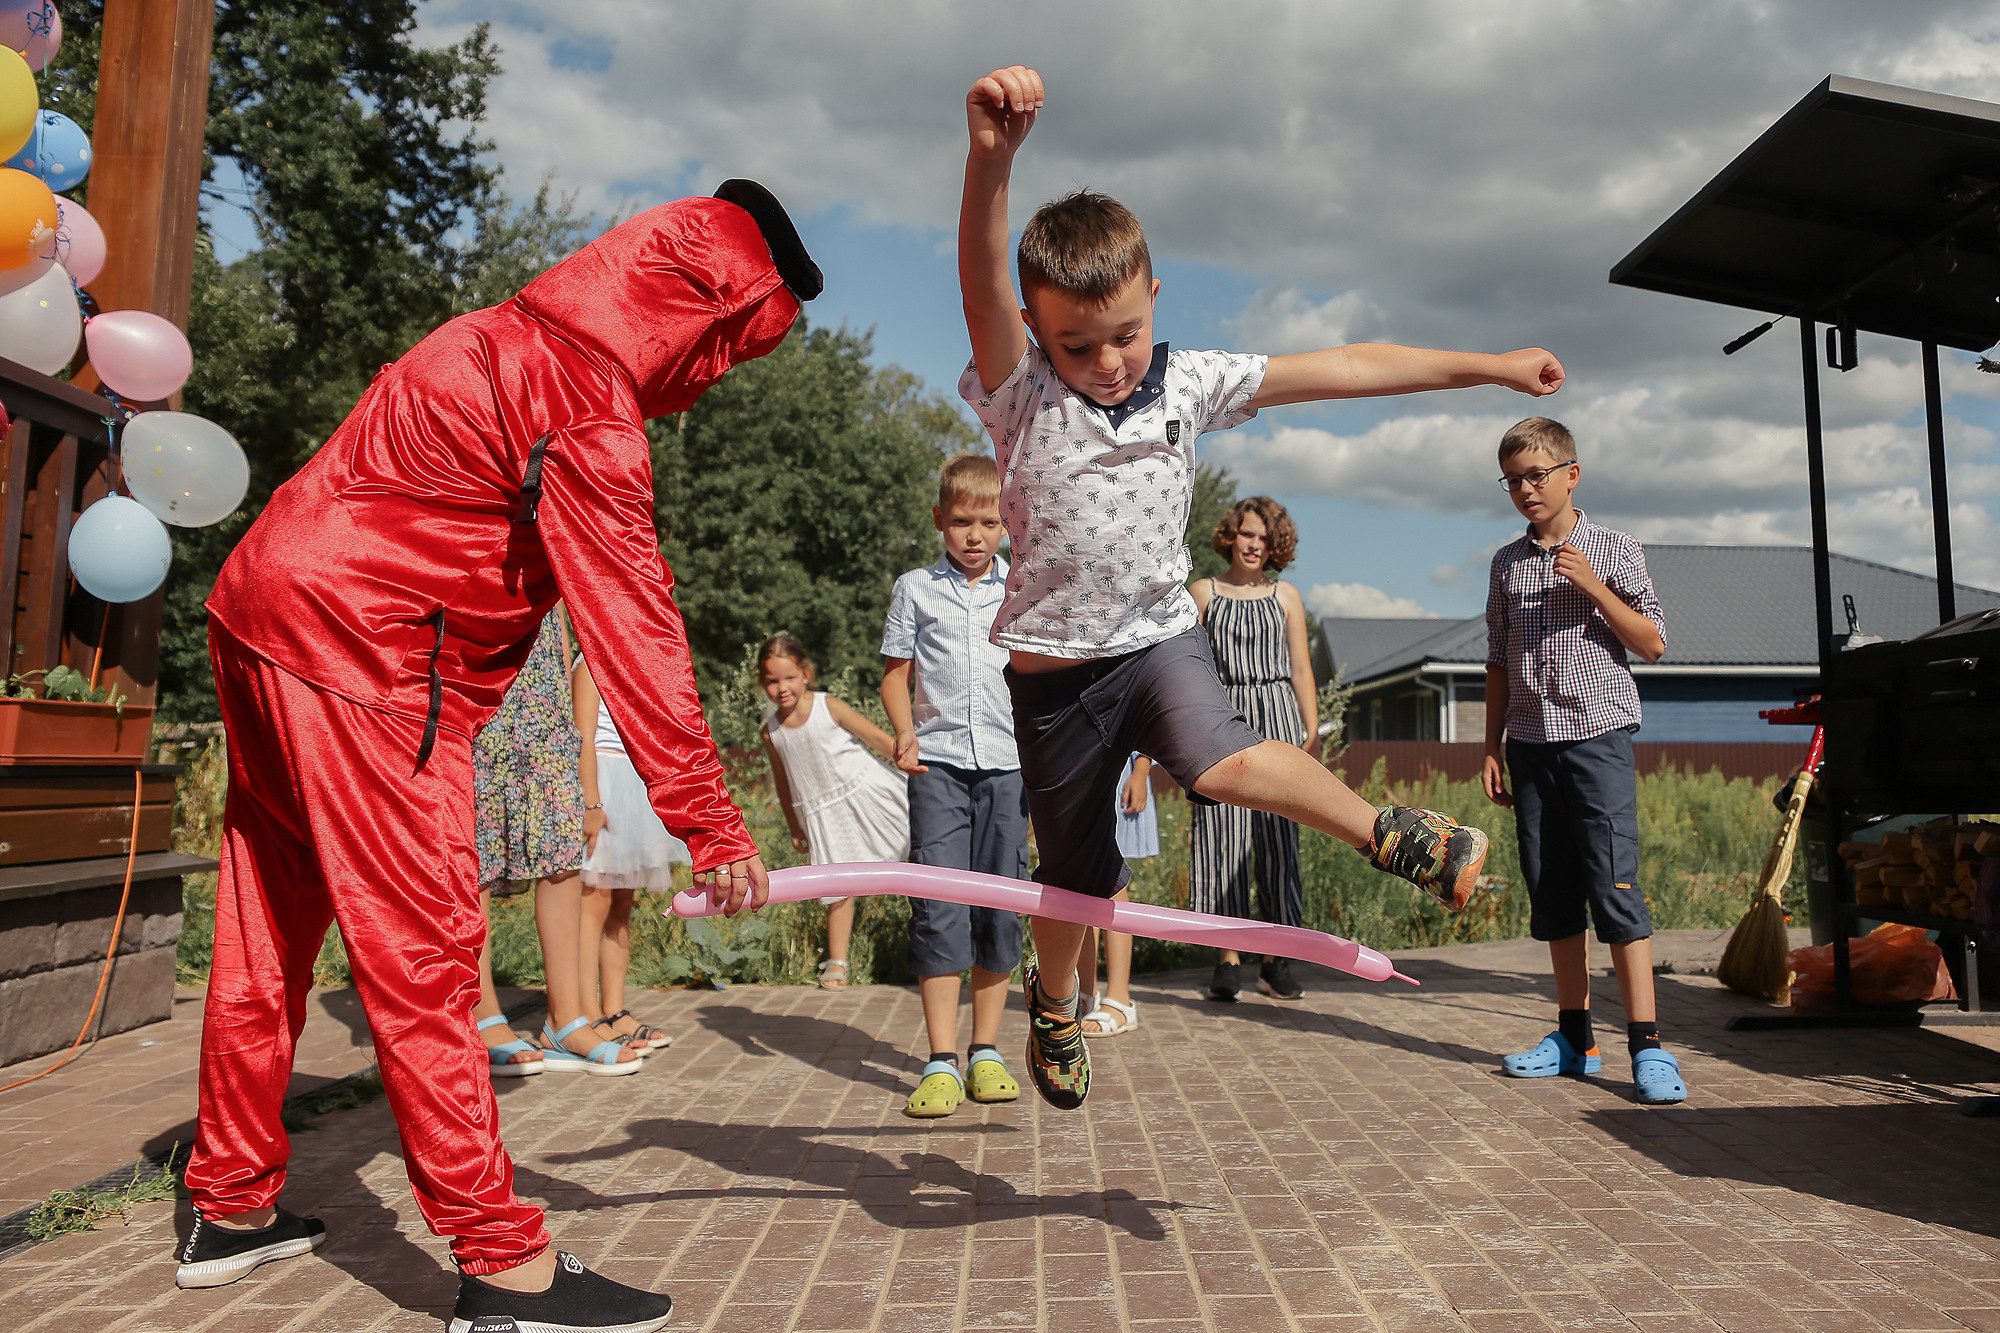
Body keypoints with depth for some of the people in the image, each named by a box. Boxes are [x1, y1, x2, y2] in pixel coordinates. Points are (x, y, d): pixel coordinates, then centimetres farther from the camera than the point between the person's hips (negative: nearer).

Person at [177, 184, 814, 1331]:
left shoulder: (513, 338, 17)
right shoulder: (586, 400, -16)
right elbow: (633, 622, -20)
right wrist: (710, 821, -18)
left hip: (266, 612, 10)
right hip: (360, 646, -10)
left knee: (272, 926, 16)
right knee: (422, 946, -9)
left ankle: (232, 1207, 30)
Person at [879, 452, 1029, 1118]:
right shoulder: (915, 588, 9)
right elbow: (896, 671, 11)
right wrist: (905, 733, -6)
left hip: (1007, 763, 1)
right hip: (938, 762, -1)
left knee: (1001, 907, 3)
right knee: (938, 905, -9)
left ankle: (985, 1053, 17)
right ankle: (940, 1064, -2)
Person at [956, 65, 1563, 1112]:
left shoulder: (1190, 384, -3)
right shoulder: (1021, 394, -12)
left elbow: (1344, 369, -1)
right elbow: (982, 286, -32)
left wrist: (1488, 365, 0)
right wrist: (990, 158, -50)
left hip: (1157, 636, 1)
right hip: (1053, 665, -1)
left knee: (1225, 761, -32)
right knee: (1076, 875, 13)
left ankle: (1392, 834, -10)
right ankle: (1051, 1004, 42)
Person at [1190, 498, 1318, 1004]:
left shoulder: (1285, 596, 12)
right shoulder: (1205, 594, 9)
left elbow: (1301, 669, 12)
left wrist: (1312, 733, 5)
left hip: (1277, 717, 1)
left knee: (1277, 837, -1)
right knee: (1222, 834, -4)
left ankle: (1277, 961, 7)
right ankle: (1227, 960, 3)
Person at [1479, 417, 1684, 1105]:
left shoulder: (1613, 550, 2)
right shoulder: (1507, 562, 13)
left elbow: (1653, 643, 0)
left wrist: (1592, 589, -12)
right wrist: (1493, 747, 11)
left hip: (1598, 738, -4)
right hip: (1531, 744, 4)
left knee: (1615, 887, -11)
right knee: (1552, 893, 7)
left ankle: (1647, 1046, -6)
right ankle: (1574, 1036, 16)